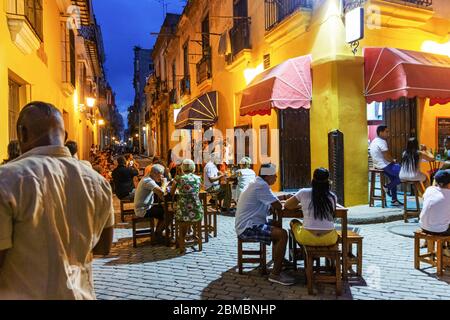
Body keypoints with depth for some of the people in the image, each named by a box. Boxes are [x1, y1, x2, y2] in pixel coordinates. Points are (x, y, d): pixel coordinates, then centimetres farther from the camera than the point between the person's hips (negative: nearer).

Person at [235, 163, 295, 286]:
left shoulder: (258, 184, 14)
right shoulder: (261, 186, -19)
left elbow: (269, 199, 28)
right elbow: (278, 206, -19)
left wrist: (282, 197, 15)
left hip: (246, 224, 11)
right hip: (248, 228, -11)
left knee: (278, 226, 23)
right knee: (282, 234, -19)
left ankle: (278, 261, 29)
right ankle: (275, 274, -9)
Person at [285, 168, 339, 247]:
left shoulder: (303, 193, -2)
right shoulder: (333, 197, 3)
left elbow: (287, 206, 11)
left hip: (307, 239, -2)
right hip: (329, 240, 2)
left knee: (294, 222, 29)